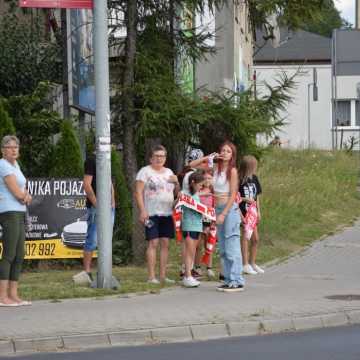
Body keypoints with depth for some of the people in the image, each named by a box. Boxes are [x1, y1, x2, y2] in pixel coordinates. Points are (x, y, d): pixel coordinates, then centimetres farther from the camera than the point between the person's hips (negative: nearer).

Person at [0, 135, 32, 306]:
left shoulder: (14, 164, 17)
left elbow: (22, 190, 16)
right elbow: (17, 193, -17)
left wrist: (25, 195, -6)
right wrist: (24, 196, 4)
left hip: (19, 214, 10)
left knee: (19, 255, 9)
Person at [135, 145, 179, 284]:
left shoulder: (168, 172, 18)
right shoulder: (145, 171, 0)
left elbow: (177, 192, 21)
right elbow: (138, 192, -7)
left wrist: (176, 182, 0)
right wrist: (142, 211, -17)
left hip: (167, 213, 6)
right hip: (152, 214, -6)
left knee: (165, 244, 4)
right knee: (153, 243, -9)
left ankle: (163, 275, 8)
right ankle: (151, 276, -9)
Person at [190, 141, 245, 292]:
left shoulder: (232, 170, -8)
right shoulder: (215, 167, 9)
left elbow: (233, 195, -12)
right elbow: (192, 165, 15)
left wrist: (224, 214, -16)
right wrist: (207, 158, 1)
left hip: (230, 209, -7)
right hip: (218, 209, 7)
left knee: (232, 248, -8)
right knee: (223, 249, 10)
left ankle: (237, 281, -7)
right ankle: (228, 280, 15)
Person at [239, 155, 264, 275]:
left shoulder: (254, 178, 7)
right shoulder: (239, 180, -13)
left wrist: (258, 211, 11)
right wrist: (245, 199, -21)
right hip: (242, 212, -7)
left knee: (255, 239, 9)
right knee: (244, 237, -2)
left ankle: (253, 263, 21)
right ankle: (245, 265, 4)